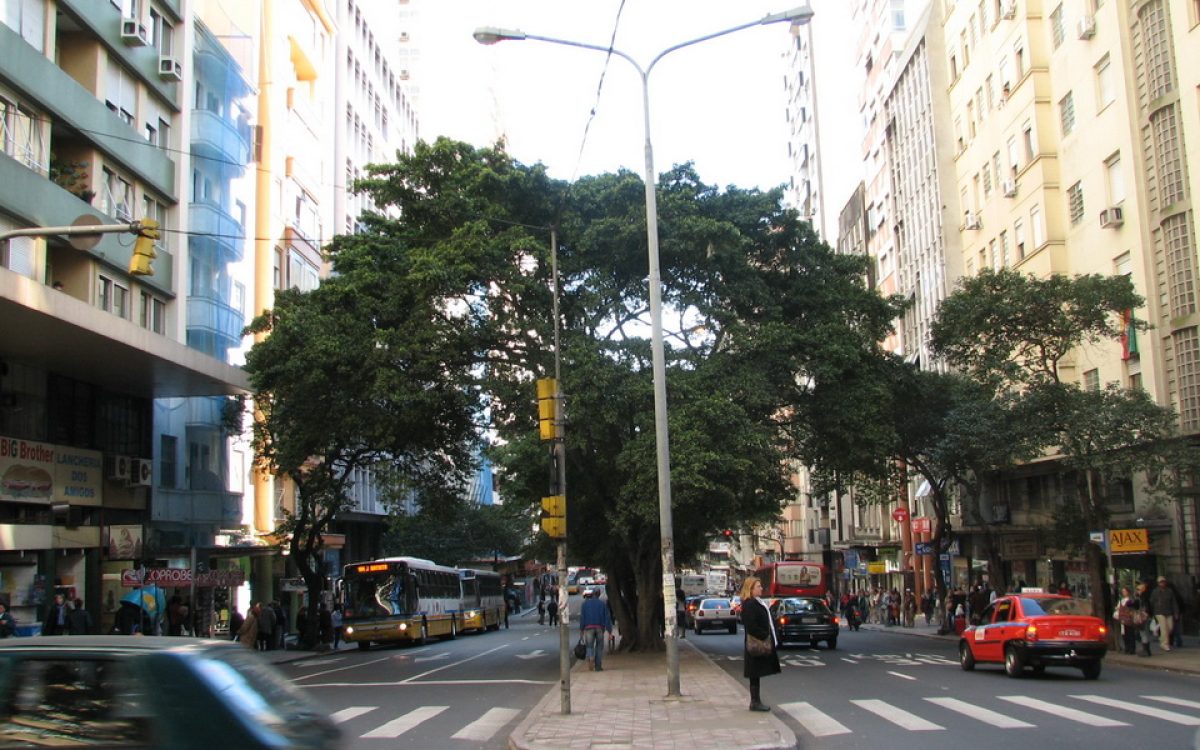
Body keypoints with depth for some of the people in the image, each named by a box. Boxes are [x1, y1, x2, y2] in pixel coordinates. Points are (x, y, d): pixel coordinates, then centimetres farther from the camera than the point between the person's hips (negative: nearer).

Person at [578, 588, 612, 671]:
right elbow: (607, 618, 3)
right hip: (600, 628, 1)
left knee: (590, 646, 5)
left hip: (589, 628, -1)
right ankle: (598, 666, 8)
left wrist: (581, 630, 0)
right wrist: (609, 631, 2)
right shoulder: (602, 604, 9)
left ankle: (591, 658, -24)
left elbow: (582, 617, -1)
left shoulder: (585, 604, 5)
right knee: (599, 647, 11)